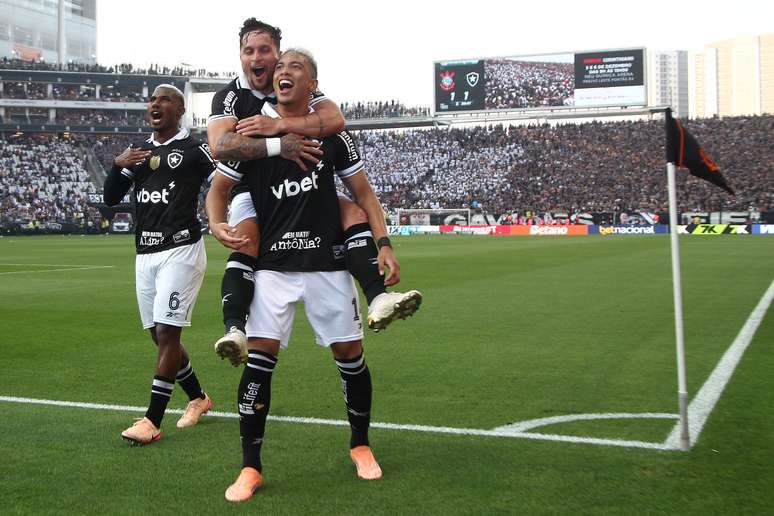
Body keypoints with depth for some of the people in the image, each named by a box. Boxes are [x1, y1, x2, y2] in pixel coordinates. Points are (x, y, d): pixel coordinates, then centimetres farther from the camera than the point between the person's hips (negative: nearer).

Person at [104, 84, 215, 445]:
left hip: (180, 251, -7)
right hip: (145, 254, 7)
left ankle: (152, 421, -3)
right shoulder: (139, 152, 15)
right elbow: (111, 199, 14)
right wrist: (118, 165, -2)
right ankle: (198, 398, 30)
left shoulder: (193, 150, -3)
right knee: (159, 334, 12)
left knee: (167, 333, -8)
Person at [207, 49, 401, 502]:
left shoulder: (332, 134, 3)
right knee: (260, 356, -10)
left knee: (350, 354, 5)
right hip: (272, 264, 0)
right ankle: (251, 467, 2)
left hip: (328, 263, 1)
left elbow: (364, 193, 7)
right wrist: (217, 224, -13)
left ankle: (361, 445, 28)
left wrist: (384, 244, -6)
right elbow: (219, 189, 9)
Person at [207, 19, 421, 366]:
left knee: (354, 213, -17)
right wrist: (277, 145, -35)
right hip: (251, 191, -3)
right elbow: (219, 146, -27)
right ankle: (234, 331, -42)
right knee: (245, 244, -32)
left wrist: (278, 125, -27)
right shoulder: (229, 96, -7)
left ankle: (378, 299, -27)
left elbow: (335, 119, -20)